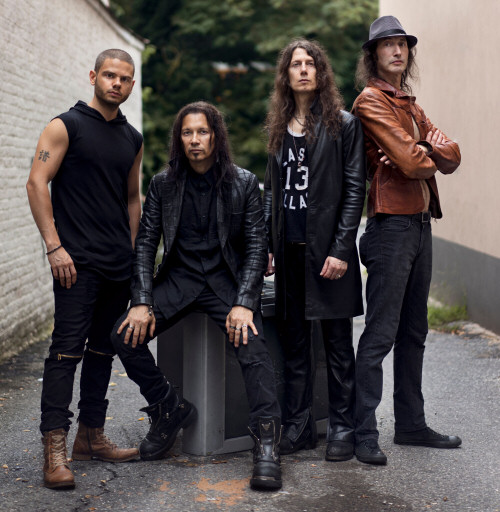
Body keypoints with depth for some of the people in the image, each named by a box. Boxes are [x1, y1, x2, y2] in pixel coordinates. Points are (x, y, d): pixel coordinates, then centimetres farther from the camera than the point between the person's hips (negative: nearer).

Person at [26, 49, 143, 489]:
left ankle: (91, 437, 22)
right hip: (77, 260, -6)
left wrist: (132, 251, 15)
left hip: (119, 265, 7)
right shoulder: (66, 126, -2)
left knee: (103, 349, 11)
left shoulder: (133, 139, 16)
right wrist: (54, 246, -15)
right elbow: (37, 184, -8)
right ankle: (54, 449, -7)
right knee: (68, 348, -10)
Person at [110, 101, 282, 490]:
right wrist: (142, 302, -10)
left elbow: (256, 245, -3)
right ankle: (169, 409, 3)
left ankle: (267, 442, -24)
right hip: (179, 279, 3)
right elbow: (145, 244, 4)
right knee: (126, 334, -18)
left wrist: (243, 303, -17)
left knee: (252, 347, -29)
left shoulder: (243, 183, 1)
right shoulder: (164, 184, 7)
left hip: (227, 280, -2)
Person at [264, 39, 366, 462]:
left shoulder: (343, 124, -1)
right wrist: (266, 245, 9)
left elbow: (354, 190, -6)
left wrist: (341, 249, -13)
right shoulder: (278, 127, 14)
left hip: (327, 248, -5)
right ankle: (299, 427, 19)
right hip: (288, 249, 5)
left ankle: (343, 428, 14)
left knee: (337, 344, 3)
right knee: (294, 342, 10)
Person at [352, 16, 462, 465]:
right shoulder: (371, 101, -7)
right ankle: (363, 433, 0)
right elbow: (411, 163, -17)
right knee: (380, 335, -7)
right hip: (392, 225, -9)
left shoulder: (410, 105, 19)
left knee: (413, 333, 13)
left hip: (421, 224, 9)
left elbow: (452, 156, 6)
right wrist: (435, 155, 4)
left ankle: (411, 424, 24)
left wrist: (421, 150, -13)